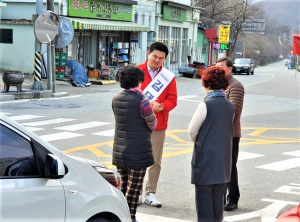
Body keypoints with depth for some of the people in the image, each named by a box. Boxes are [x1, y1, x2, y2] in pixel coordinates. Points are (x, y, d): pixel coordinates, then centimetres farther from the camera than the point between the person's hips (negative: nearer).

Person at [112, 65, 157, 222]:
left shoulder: (116, 99, 4)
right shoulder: (141, 100, -16)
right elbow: (152, 124, -8)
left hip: (119, 151, 6)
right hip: (138, 152, -6)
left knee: (124, 187, 18)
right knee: (133, 190, 2)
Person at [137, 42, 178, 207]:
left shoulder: (168, 76, 5)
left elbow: (172, 99, 2)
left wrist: (161, 106, -18)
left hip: (158, 124, 2)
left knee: (156, 161, 5)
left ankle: (150, 193, 15)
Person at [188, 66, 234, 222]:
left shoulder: (206, 105, -15)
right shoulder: (229, 106, 3)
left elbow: (192, 131, -7)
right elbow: (227, 129, 11)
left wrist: (196, 142, 14)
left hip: (206, 157, -6)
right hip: (223, 159, 6)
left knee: (204, 196, 3)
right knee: (218, 196, 15)